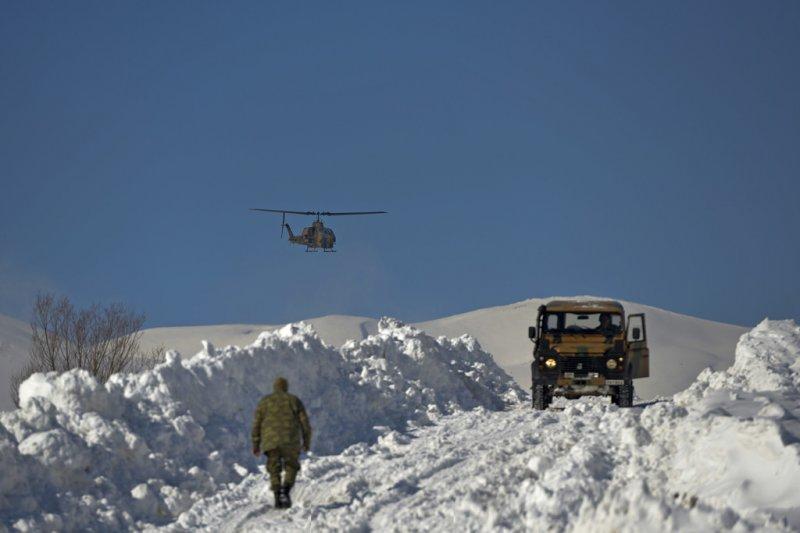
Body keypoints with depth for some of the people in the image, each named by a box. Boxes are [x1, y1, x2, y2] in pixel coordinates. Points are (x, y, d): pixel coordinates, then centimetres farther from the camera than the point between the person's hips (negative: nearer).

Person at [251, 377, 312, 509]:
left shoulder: (264, 401, 11)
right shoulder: (294, 401, 9)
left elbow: (256, 424, 8)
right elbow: (304, 423, 6)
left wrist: (256, 445, 14)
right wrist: (307, 442, 17)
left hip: (271, 442, 1)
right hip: (290, 441, -1)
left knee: (274, 471, 10)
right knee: (291, 468, 13)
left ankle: (277, 498, -3)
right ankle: (285, 492, -10)